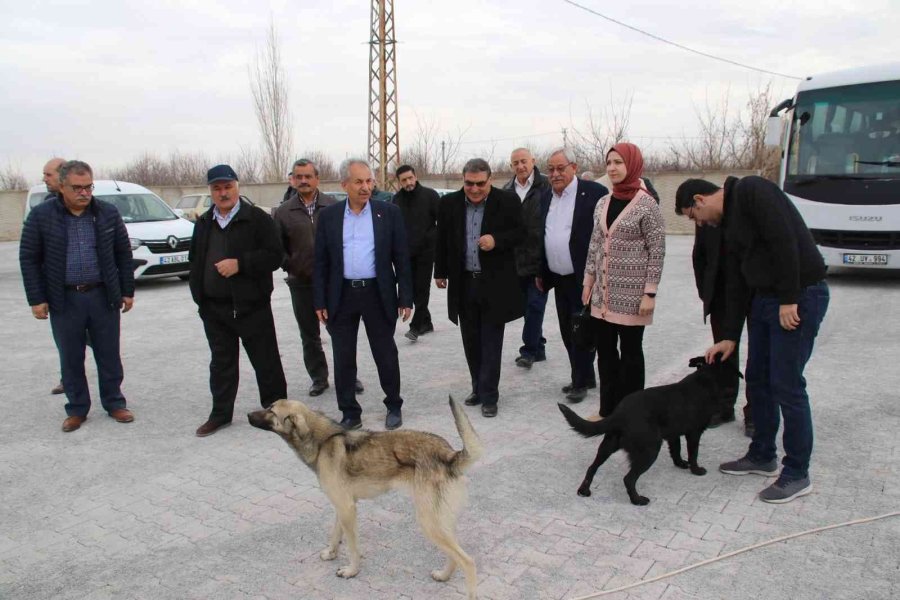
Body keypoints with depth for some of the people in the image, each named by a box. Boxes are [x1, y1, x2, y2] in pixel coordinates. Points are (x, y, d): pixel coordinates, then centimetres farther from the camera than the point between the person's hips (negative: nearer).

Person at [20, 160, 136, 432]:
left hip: (103, 296, 1)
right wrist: (36, 299, -5)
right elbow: (29, 258, 0)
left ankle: (114, 403, 25)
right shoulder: (41, 216, -3)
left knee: (109, 354, 9)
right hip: (64, 300, 0)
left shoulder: (108, 213, 0)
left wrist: (127, 291, 4)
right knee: (71, 358, 9)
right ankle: (77, 409, 24)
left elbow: (123, 254, 6)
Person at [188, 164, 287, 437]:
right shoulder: (204, 223, 13)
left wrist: (240, 264, -22)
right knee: (221, 363, 15)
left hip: (251, 305, -5)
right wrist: (199, 291, 11)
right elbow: (195, 259, 22)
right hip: (214, 307, 5)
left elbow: (274, 256, -13)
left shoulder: (257, 218, -6)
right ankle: (220, 413, 26)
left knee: (266, 361, 5)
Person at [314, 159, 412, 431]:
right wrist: (320, 301, 1)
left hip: (378, 295, -1)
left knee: (386, 355, 9)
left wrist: (405, 297, -4)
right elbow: (321, 262, 5)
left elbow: (401, 257, 0)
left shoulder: (389, 212, 0)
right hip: (341, 296, 2)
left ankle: (394, 406, 28)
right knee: (343, 359, 7)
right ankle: (350, 413, 21)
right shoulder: (329, 216, 4)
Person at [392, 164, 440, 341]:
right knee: (413, 288, 10)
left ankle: (416, 326, -3)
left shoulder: (429, 195, -7)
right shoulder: (397, 199, 5)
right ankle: (426, 322, 23)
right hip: (406, 251, 5)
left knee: (422, 287, -4)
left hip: (426, 249, -4)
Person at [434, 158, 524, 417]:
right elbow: (442, 239, 10)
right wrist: (440, 272, 13)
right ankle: (479, 387, 28)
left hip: (495, 283, -3)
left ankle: (489, 395, 9)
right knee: (471, 340, 13)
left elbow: (520, 233, -3)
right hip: (463, 283, 4)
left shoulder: (508, 201, -8)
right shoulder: (449, 203, 1)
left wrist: (497, 240, -21)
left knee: (491, 341, 1)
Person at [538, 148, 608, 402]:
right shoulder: (546, 197, 10)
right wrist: (540, 272, 15)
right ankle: (585, 377, 28)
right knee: (567, 333, 14)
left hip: (585, 279, -7)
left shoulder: (594, 192, -11)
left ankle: (580, 382, 14)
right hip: (559, 279, 7)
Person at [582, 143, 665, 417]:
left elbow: (657, 251, -10)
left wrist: (650, 292, -14)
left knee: (630, 351, 5)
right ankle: (608, 409, 24)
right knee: (605, 351, 11)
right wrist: (588, 280, 10)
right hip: (603, 293, 6)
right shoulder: (603, 203, 9)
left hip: (631, 294, -6)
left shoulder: (646, 205, -9)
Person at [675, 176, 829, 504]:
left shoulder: (751, 191, -12)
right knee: (757, 380, 15)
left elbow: (785, 241, -23)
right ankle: (762, 456, 31)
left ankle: (797, 475, 10)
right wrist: (729, 336, 14)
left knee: (786, 386, -4)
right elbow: (736, 283, 16)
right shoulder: (728, 223, 16)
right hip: (764, 299, 10)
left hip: (799, 297, -10)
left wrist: (789, 299, -22)